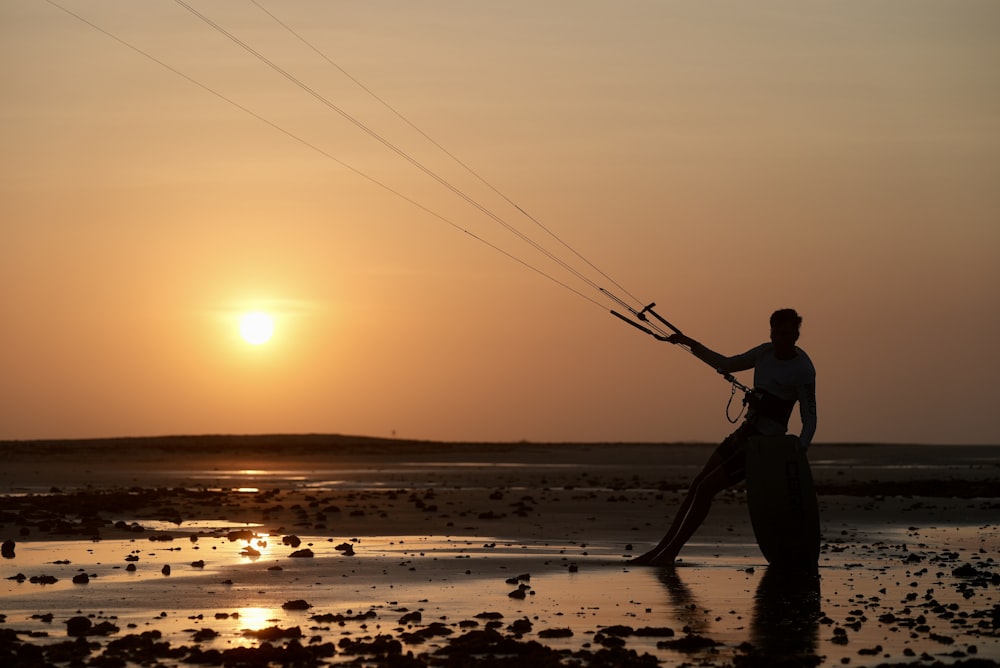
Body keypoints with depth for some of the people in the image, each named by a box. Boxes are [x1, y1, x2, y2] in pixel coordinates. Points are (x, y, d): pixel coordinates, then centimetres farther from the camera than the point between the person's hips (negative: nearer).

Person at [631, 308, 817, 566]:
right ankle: (660, 550, 13)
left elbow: (809, 419, -17)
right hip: (746, 433, 8)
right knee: (697, 486, 7)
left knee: (706, 488, -11)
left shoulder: (803, 369, -17)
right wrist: (691, 344, 12)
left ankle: (671, 551, -1)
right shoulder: (766, 352, 5)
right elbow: (727, 365, 17)